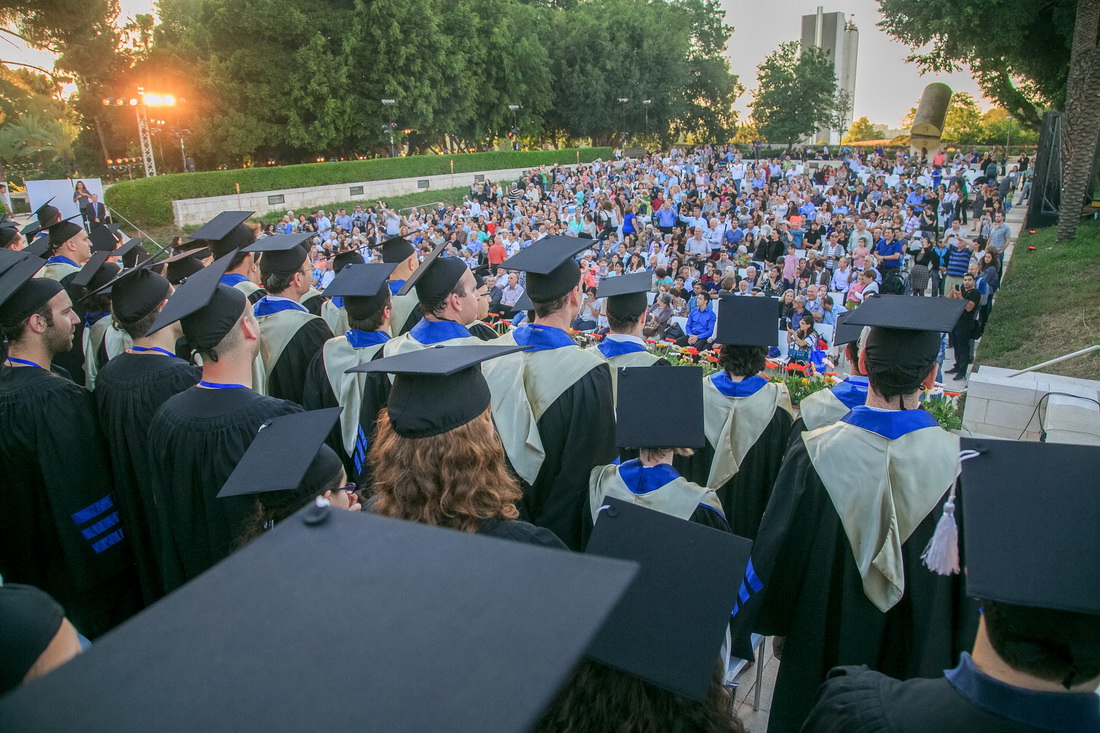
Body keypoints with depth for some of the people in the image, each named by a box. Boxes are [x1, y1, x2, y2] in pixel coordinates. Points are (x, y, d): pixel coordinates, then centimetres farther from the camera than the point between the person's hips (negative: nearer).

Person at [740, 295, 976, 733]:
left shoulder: (812, 455, -24)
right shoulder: (961, 464, -22)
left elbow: (775, 556, -12)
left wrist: (776, 627, 6)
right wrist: (959, 658, 7)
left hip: (821, 650, -1)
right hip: (920, 661, 1)